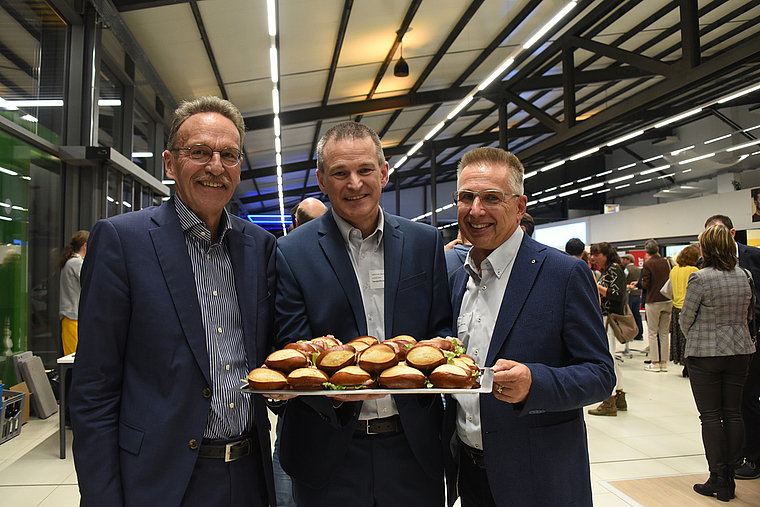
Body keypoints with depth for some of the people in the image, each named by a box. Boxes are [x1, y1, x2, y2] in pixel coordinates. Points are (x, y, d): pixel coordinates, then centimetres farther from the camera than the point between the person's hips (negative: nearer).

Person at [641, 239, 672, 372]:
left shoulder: (648, 264, -9)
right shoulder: (666, 262, 6)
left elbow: (645, 284, -11)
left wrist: (641, 282, 9)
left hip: (653, 301, -5)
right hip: (667, 301, 5)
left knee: (653, 333, 2)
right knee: (664, 333, 10)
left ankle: (655, 363, 2)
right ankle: (664, 362, 13)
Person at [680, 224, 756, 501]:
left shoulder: (700, 278, -16)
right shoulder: (744, 276, 2)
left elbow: (686, 319, -8)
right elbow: (747, 313, 13)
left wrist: (694, 342, 10)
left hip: (705, 354, -5)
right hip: (740, 351, 5)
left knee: (711, 416, 2)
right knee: (733, 413, 11)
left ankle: (718, 480, 8)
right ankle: (729, 478, 18)